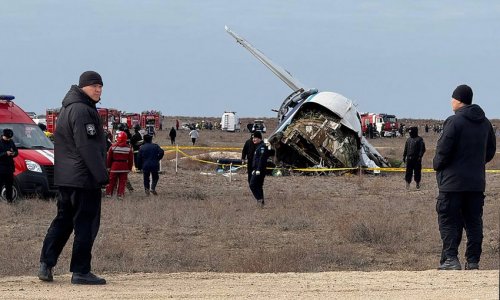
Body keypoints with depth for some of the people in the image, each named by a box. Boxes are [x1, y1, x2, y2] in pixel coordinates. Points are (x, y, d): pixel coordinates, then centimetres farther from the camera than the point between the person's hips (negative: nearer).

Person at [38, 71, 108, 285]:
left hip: (65, 177, 10)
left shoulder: (68, 108, 18)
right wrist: (102, 175, -20)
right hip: (84, 177, -10)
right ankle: (80, 271, -3)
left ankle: (46, 264, 12)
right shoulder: (82, 110, -15)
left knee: (63, 220, 15)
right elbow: (87, 147, -21)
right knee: (86, 223, -5)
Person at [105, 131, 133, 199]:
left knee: (112, 181, 11)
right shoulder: (129, 148, -4)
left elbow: (109, 158, -2)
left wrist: (108, 166, 10)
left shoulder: (113, 147, -8)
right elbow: (130, 160, 1)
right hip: (124, 168, 0)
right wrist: (129, 168, 12)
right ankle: (120, 194, 4)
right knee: (122, 182, 7)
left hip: (114, 167, 0)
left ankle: (109, 193, 16)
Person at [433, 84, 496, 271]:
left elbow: (443, 151, -16)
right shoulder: (484, 123, 9)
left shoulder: (454, 122, -14)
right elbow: (491, 150, 17)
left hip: (453, 181, -6)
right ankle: (473, 261, 8)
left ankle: (450, 258, -10)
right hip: (477, 182, 6)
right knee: (474, 221, 10)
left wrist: (437, 165, 2)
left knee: (448, 221, -2)